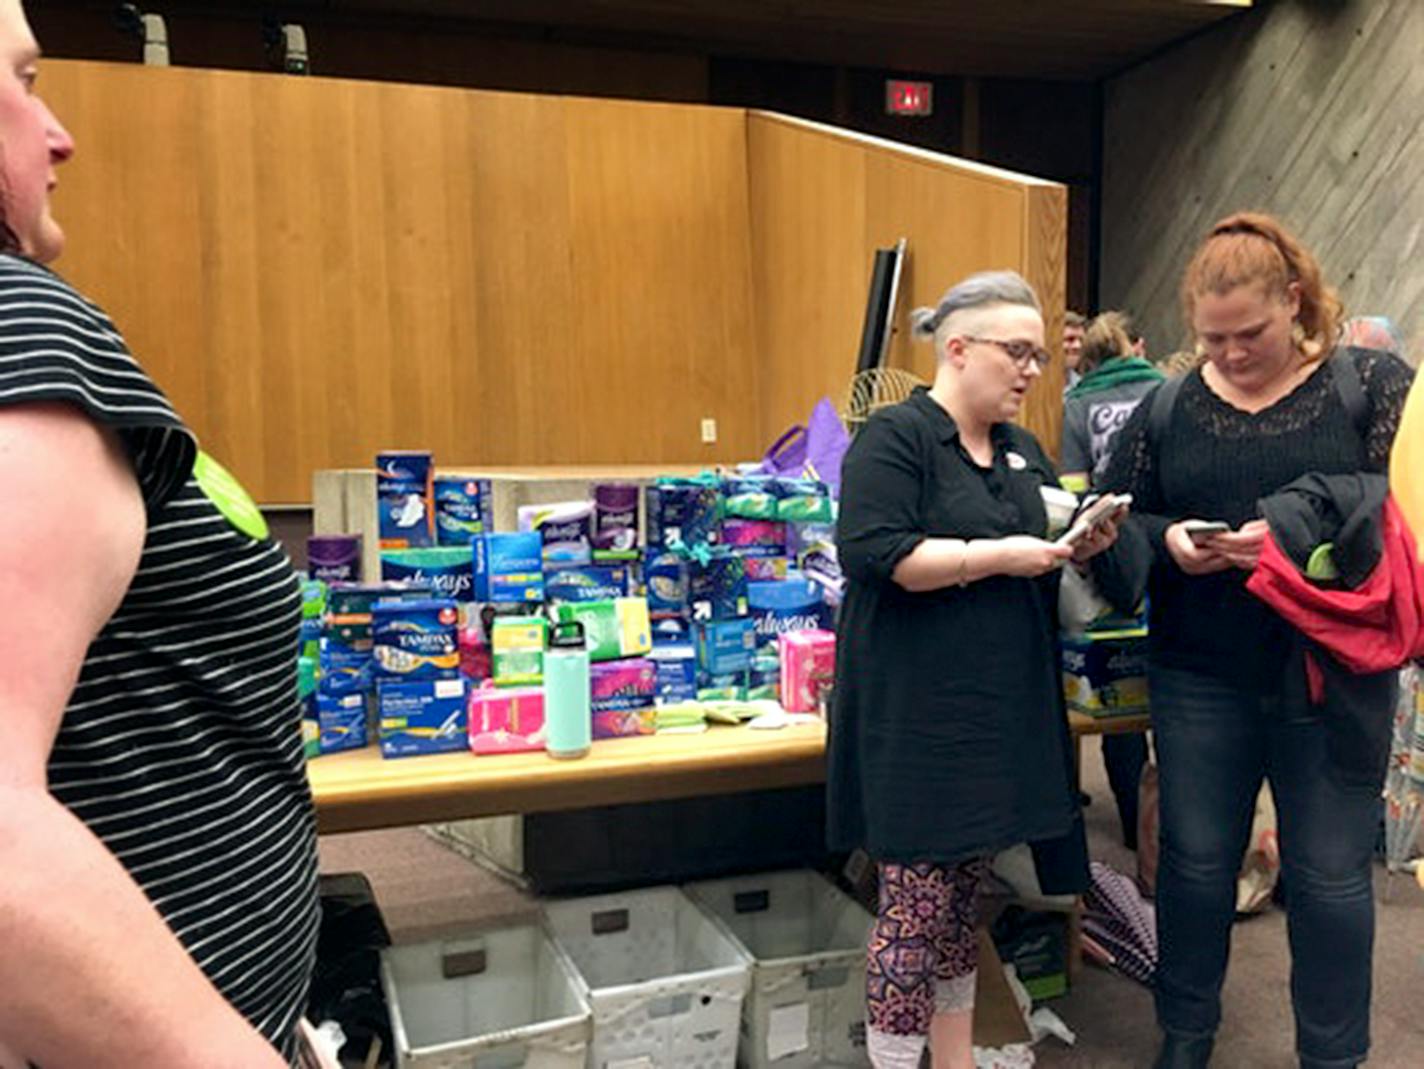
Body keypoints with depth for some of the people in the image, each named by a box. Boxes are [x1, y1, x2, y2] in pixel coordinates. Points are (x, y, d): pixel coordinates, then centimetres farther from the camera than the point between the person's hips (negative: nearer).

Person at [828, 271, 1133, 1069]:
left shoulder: (1022, 451, 15)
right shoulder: (895, 437, -10)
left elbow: (1044, 541, 23)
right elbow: (876, 553, -21)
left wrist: (1082, 544, 1)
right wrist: (1001, 556, -21)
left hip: (1002, 712, 8)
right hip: (919, 715, -8)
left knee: (966, 895, 17)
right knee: (917, 906, 0)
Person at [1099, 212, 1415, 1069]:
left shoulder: (1373, 384, -3)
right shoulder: (1166, 409, 4)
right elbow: (1114, 521, 6)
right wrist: (1165, 543, -14)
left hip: (1330, 675, -2)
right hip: (1200, 681, 2)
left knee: (1331, 877, 10)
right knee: (1196, 861, 13)